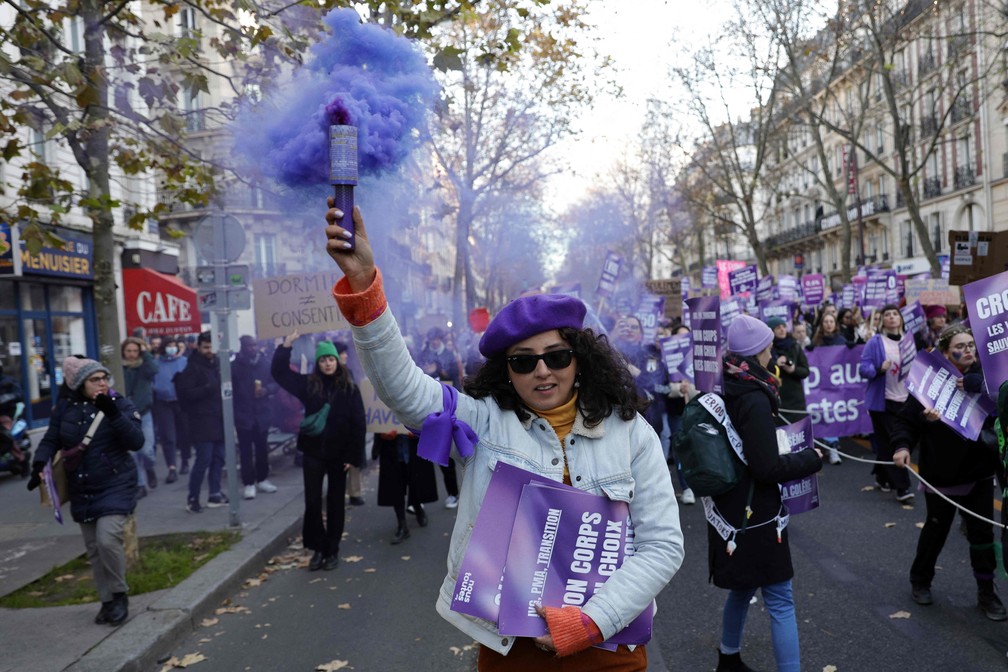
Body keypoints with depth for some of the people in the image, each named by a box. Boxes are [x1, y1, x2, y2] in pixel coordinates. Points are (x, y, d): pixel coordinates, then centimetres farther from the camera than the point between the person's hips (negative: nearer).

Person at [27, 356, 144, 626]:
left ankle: (120, 595, 4)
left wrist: (114, 414, -32)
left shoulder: (121, 405, -10)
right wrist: (40, 464, -14)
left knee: (107, 539, -19)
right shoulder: (65, 407, -1)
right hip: (81, 490, 4)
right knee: (94, 549, 11)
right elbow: (51, 440, 5)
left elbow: (137, 442, -20)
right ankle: (107, 601, 26)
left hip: (115, 485, -4)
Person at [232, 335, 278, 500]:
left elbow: (274, 382, 9)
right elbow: (230, 388, -5)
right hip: (243, 413, -3)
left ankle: (262, 480, 26)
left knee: (262, 447, 12)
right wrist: (234, 410, -12)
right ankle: (249, 484, 6)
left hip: (262, 412, 3)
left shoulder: (265, 363, 3)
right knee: (246, 450, 1)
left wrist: (267, 389, -12)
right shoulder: (235, 365, -7)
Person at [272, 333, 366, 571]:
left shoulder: (349, 388, -6)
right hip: (313, 452, 2)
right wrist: (286, 345, -9)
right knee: (312, 502, 3)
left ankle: (332, 550, 20)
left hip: (338, 454, -2)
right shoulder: (308, 384, 2)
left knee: (335, 503, 9)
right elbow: (279, 373, 2)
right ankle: (318, 548, 18)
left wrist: (353, 456, -11)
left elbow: (358, 424, -7)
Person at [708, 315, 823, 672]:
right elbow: (768, 468, -23)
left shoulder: (726, 392, 4)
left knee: (743, 587, 24)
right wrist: (812, 458, -9)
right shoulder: (754, 400, -22)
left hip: (732, 509, 9)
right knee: (780, 602, 0)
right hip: (754, 515, -9)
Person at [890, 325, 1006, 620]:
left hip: (979, 471, 3)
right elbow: (904, 420, -11)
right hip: (941, 474, -2)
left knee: (982, 532, 9)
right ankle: (920, 581, 34)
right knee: (936, 530, 13)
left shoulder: (983, 377, -5)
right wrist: (902, 446, -27)